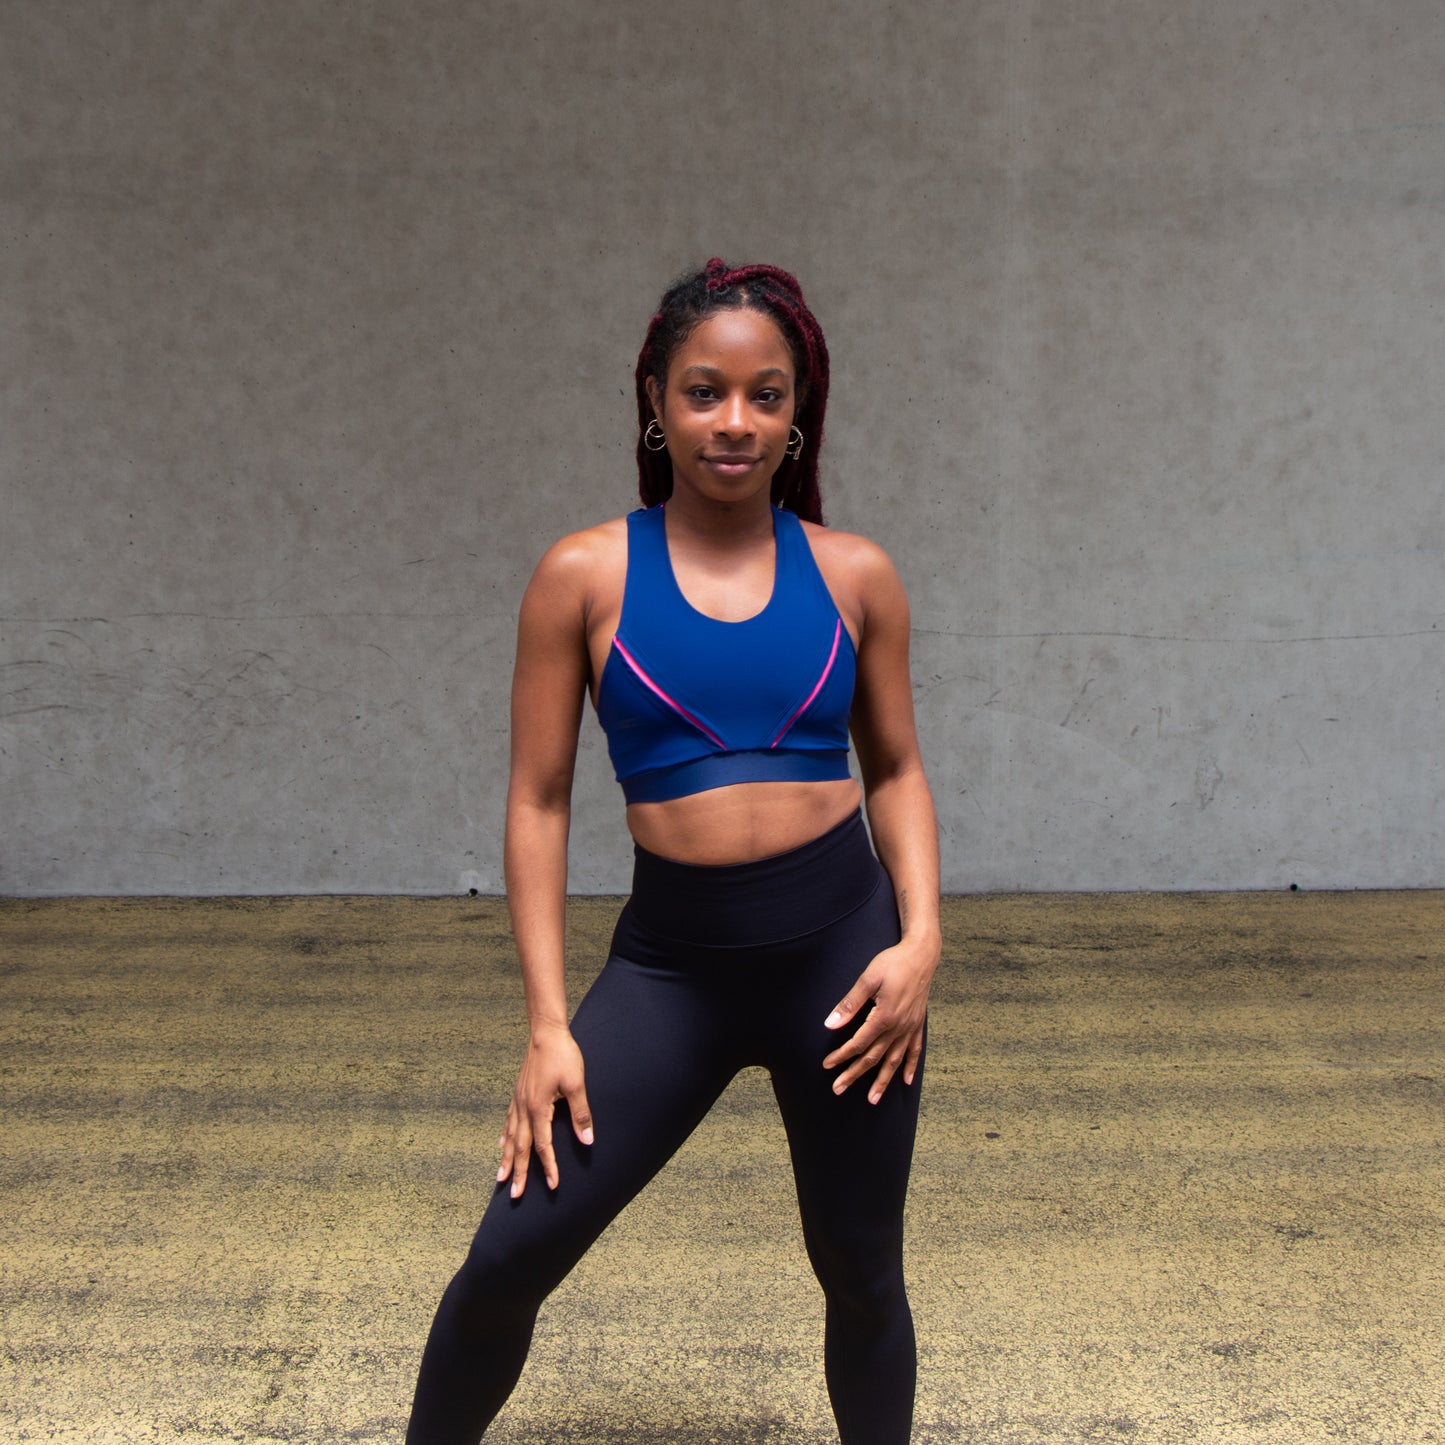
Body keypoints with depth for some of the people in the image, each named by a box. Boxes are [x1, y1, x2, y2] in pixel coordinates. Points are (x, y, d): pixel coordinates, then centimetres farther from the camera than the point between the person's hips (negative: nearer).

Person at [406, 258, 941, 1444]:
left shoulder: (853, 575, 2)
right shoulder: (586, 577, -2)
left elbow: (896, 769, 11)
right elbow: (540, 799, -1)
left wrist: (920, 938, -4)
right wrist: (548, 1024, -4)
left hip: (842, 945, 1)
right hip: (669, 962, -1)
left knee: (861, 1271, 15)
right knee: (513, 1254, -1)